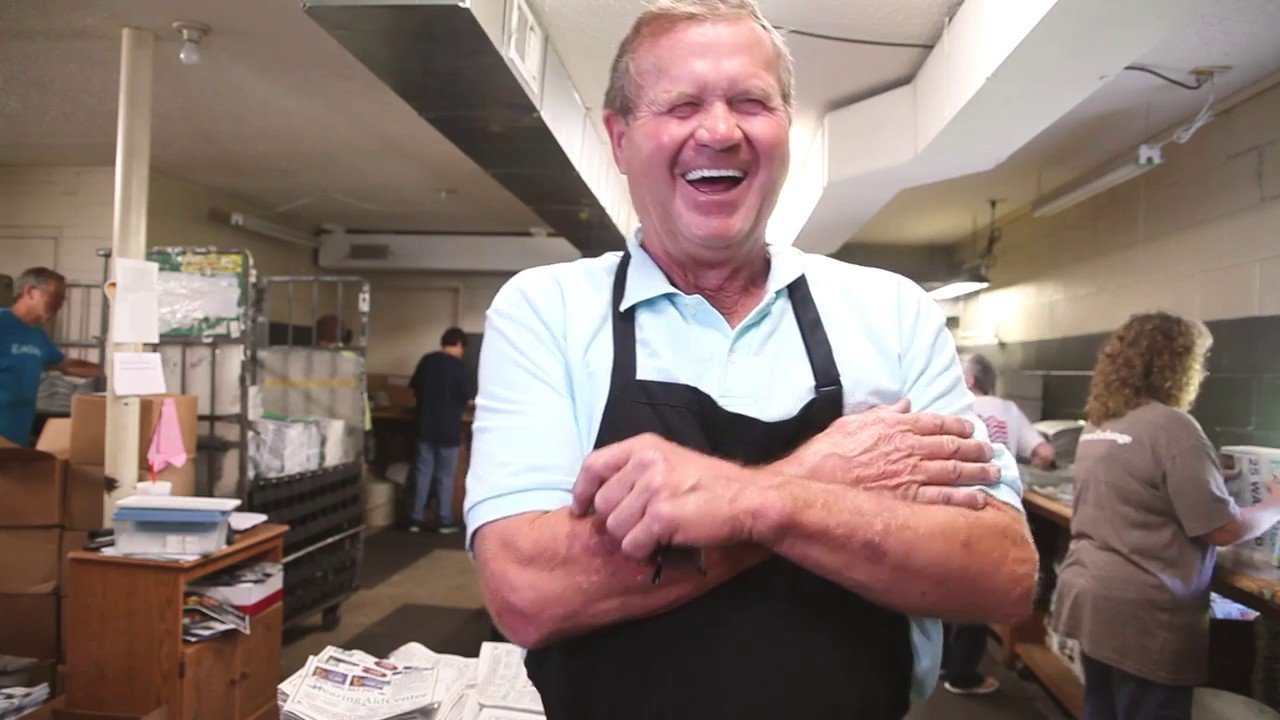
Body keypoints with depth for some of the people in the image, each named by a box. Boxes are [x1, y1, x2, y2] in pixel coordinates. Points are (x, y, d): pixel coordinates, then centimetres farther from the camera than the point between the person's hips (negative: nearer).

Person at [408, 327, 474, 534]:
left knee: (423, 472, 10)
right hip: (448, 429, -4)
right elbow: (469, 400, -12)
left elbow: (415, 390, 13)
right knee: (446, 476, 5)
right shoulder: (459, 365, -12)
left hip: (425, 426, 4)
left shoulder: (426, 360, 3)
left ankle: (416, 519, 12)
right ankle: (446, 521, 10)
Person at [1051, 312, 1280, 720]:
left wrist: (1208, 476, 26)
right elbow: (1224, 530, -13)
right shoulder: (1172, 427, -16)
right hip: (1141, 617, -8)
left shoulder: (1098, 423, 9)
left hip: (1091, 600, 8)